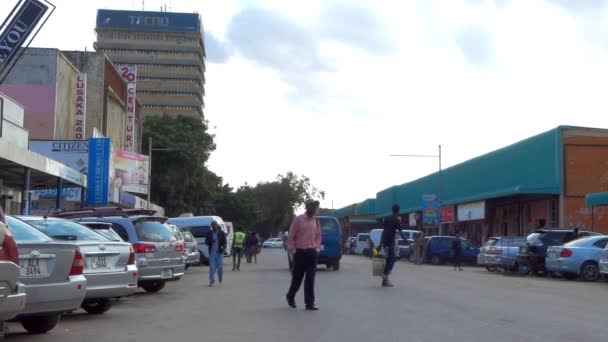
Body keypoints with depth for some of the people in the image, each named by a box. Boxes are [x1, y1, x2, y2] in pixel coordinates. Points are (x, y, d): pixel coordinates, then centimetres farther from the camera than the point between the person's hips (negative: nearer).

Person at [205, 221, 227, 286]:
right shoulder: (209, 233, 7)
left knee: (220, 266, 0)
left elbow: (225, 242, 0)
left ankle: (220, 278, 26)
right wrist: (211, 241, -14)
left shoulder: (221, 233, 2)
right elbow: (206, 242, 8)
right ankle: (212, 281, 0)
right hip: (212, 252, 1)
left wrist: (223, 248, -19)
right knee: (212, 267, -4)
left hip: (219, 252, -1)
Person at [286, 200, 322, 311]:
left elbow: (318, 236, 19)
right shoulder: (298, 219, -5)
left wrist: (317, 248, 8)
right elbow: (291, 236, -3)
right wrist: (292, 250, -6)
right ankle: (290, 296, 30)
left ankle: (309, 303, 0)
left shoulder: (316, 222, 9)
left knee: (310, 279, -1)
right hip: (300, 252, -3)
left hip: (312, 253, 3)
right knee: (297, 277, 6)